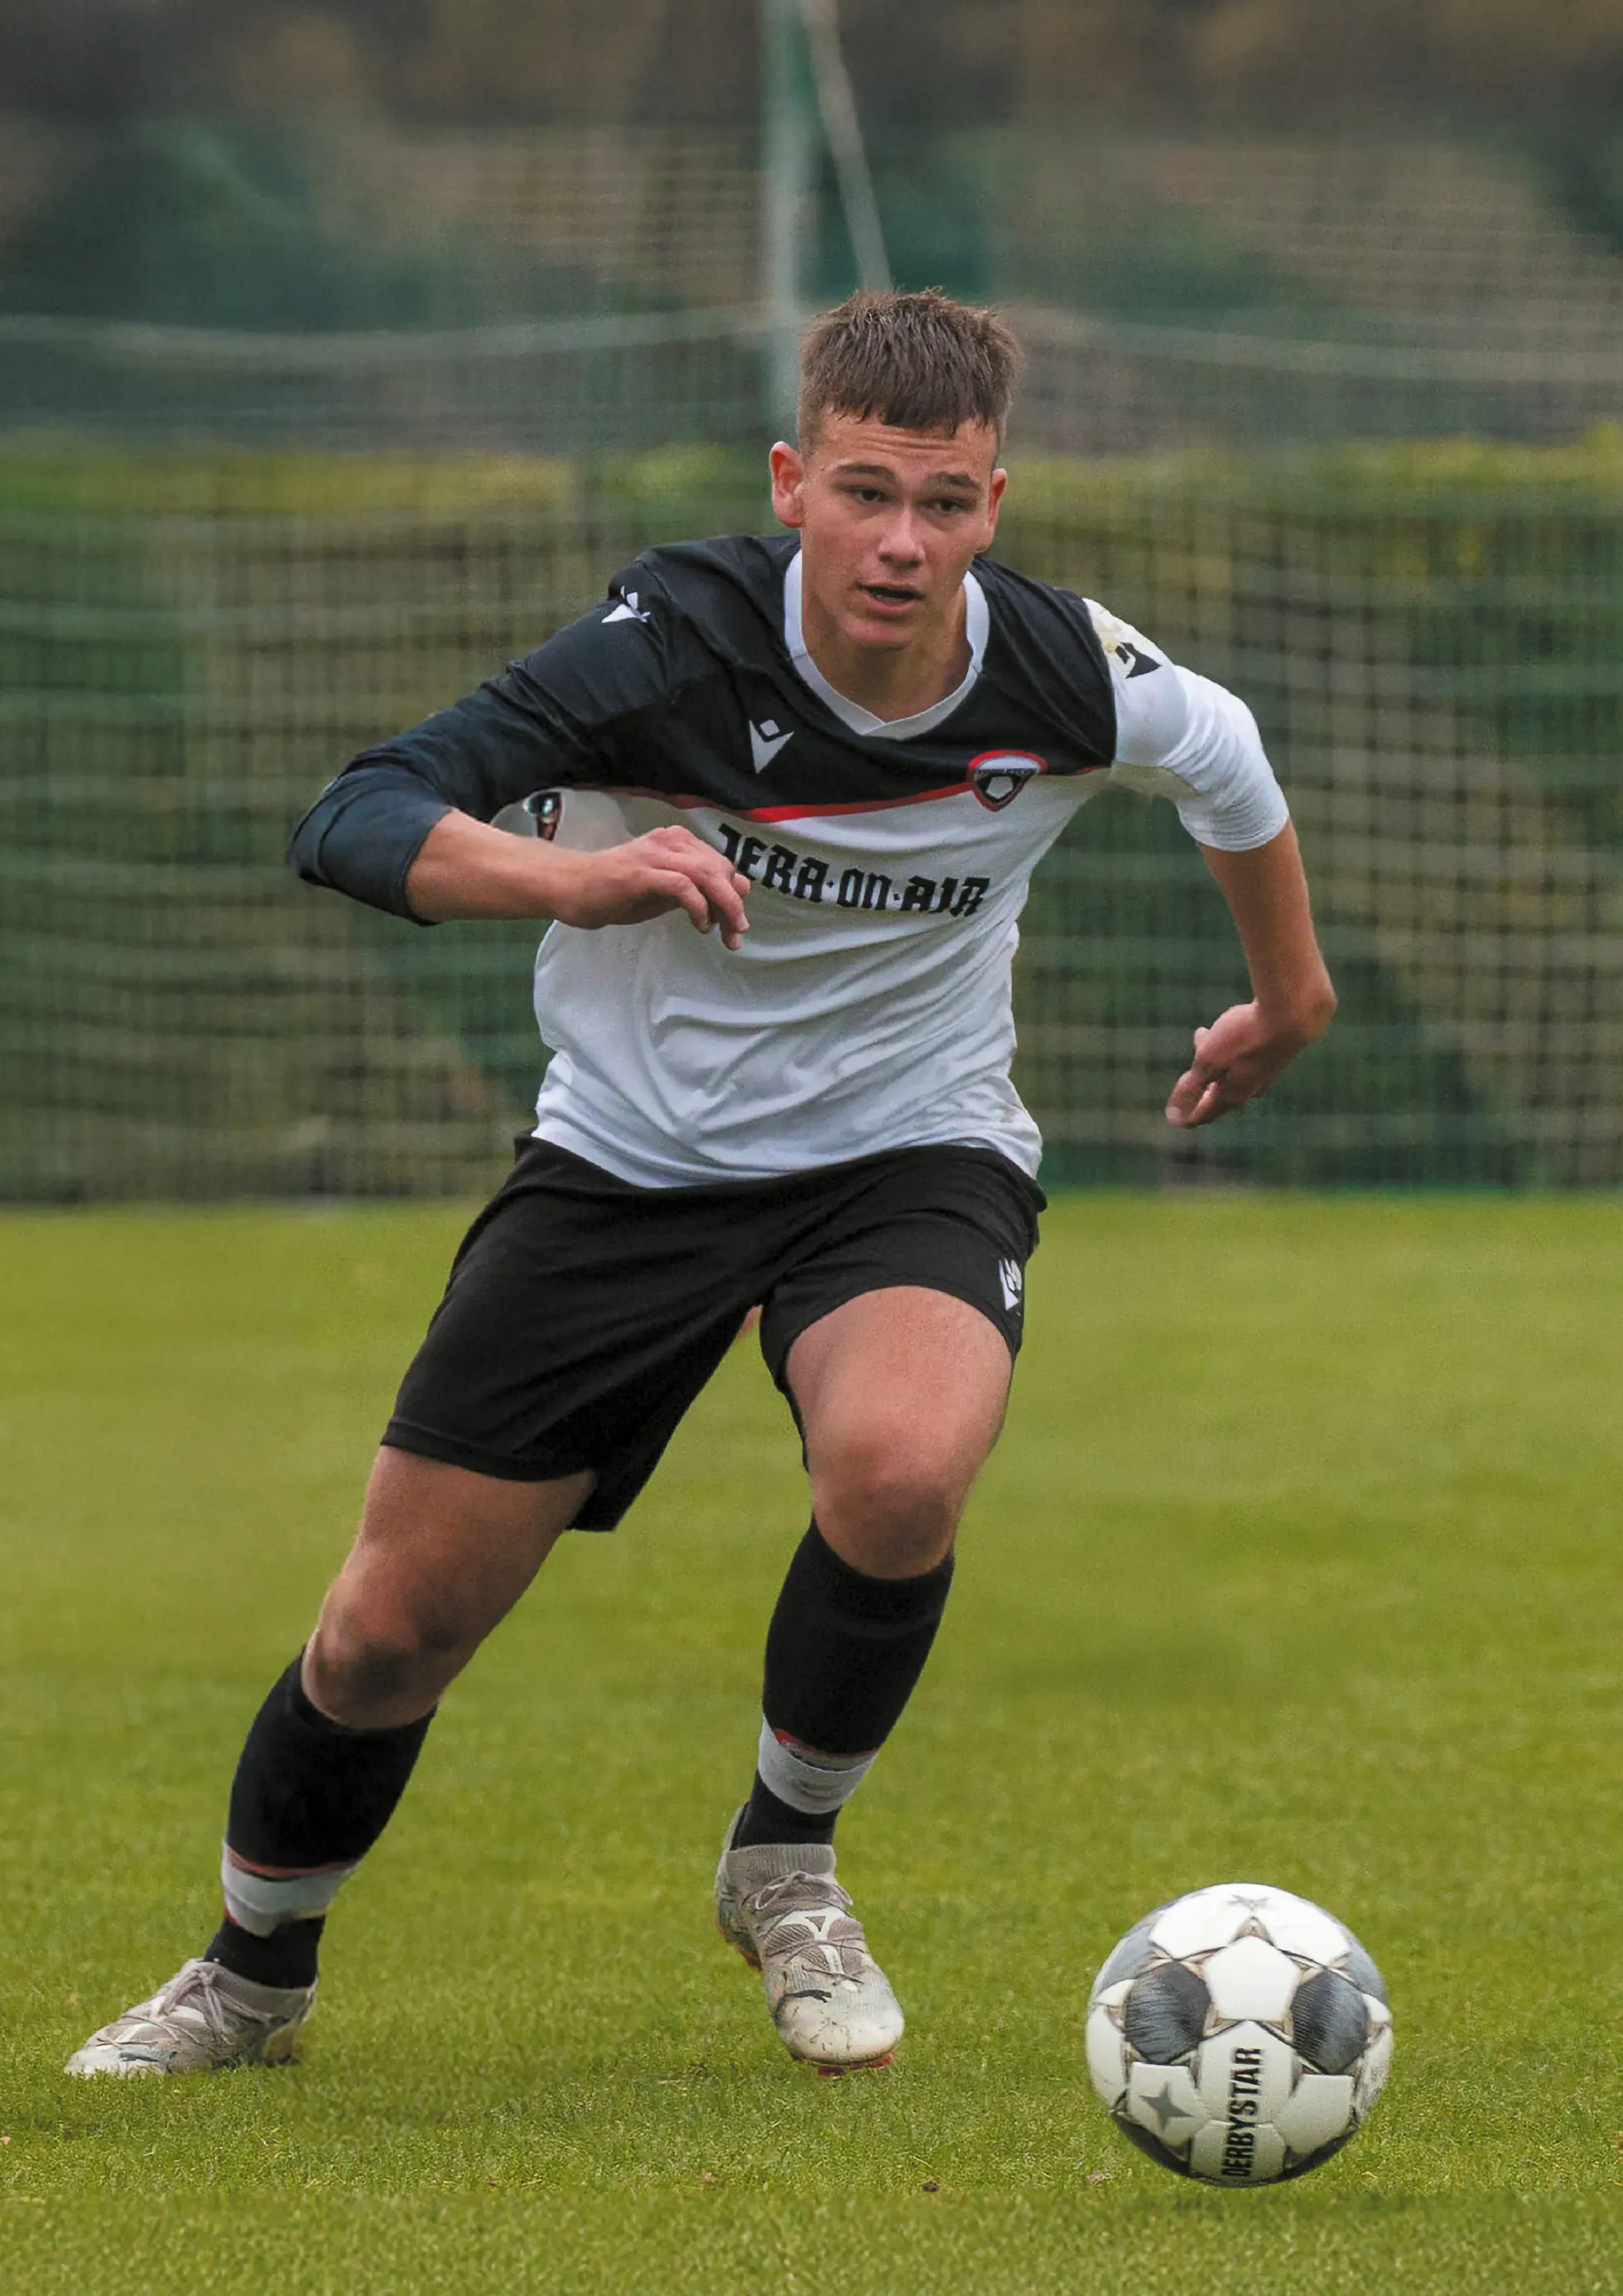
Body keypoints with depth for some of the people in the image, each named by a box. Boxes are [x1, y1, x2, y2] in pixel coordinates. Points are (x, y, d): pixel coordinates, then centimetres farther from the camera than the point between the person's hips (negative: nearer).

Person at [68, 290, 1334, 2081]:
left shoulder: (1071, 681, -15)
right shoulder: (676, 640, -23)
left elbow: (1226, 759, 10)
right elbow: (349, 822, -30)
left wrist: (1289, 999, 25)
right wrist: (576, 876, -48)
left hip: (909, 1156, 0)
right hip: (626, 1162, 0)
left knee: (900, 1470, -34)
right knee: (389, 1633, 0)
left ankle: (783, 1860, -4)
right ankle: (255, 1976, 32)